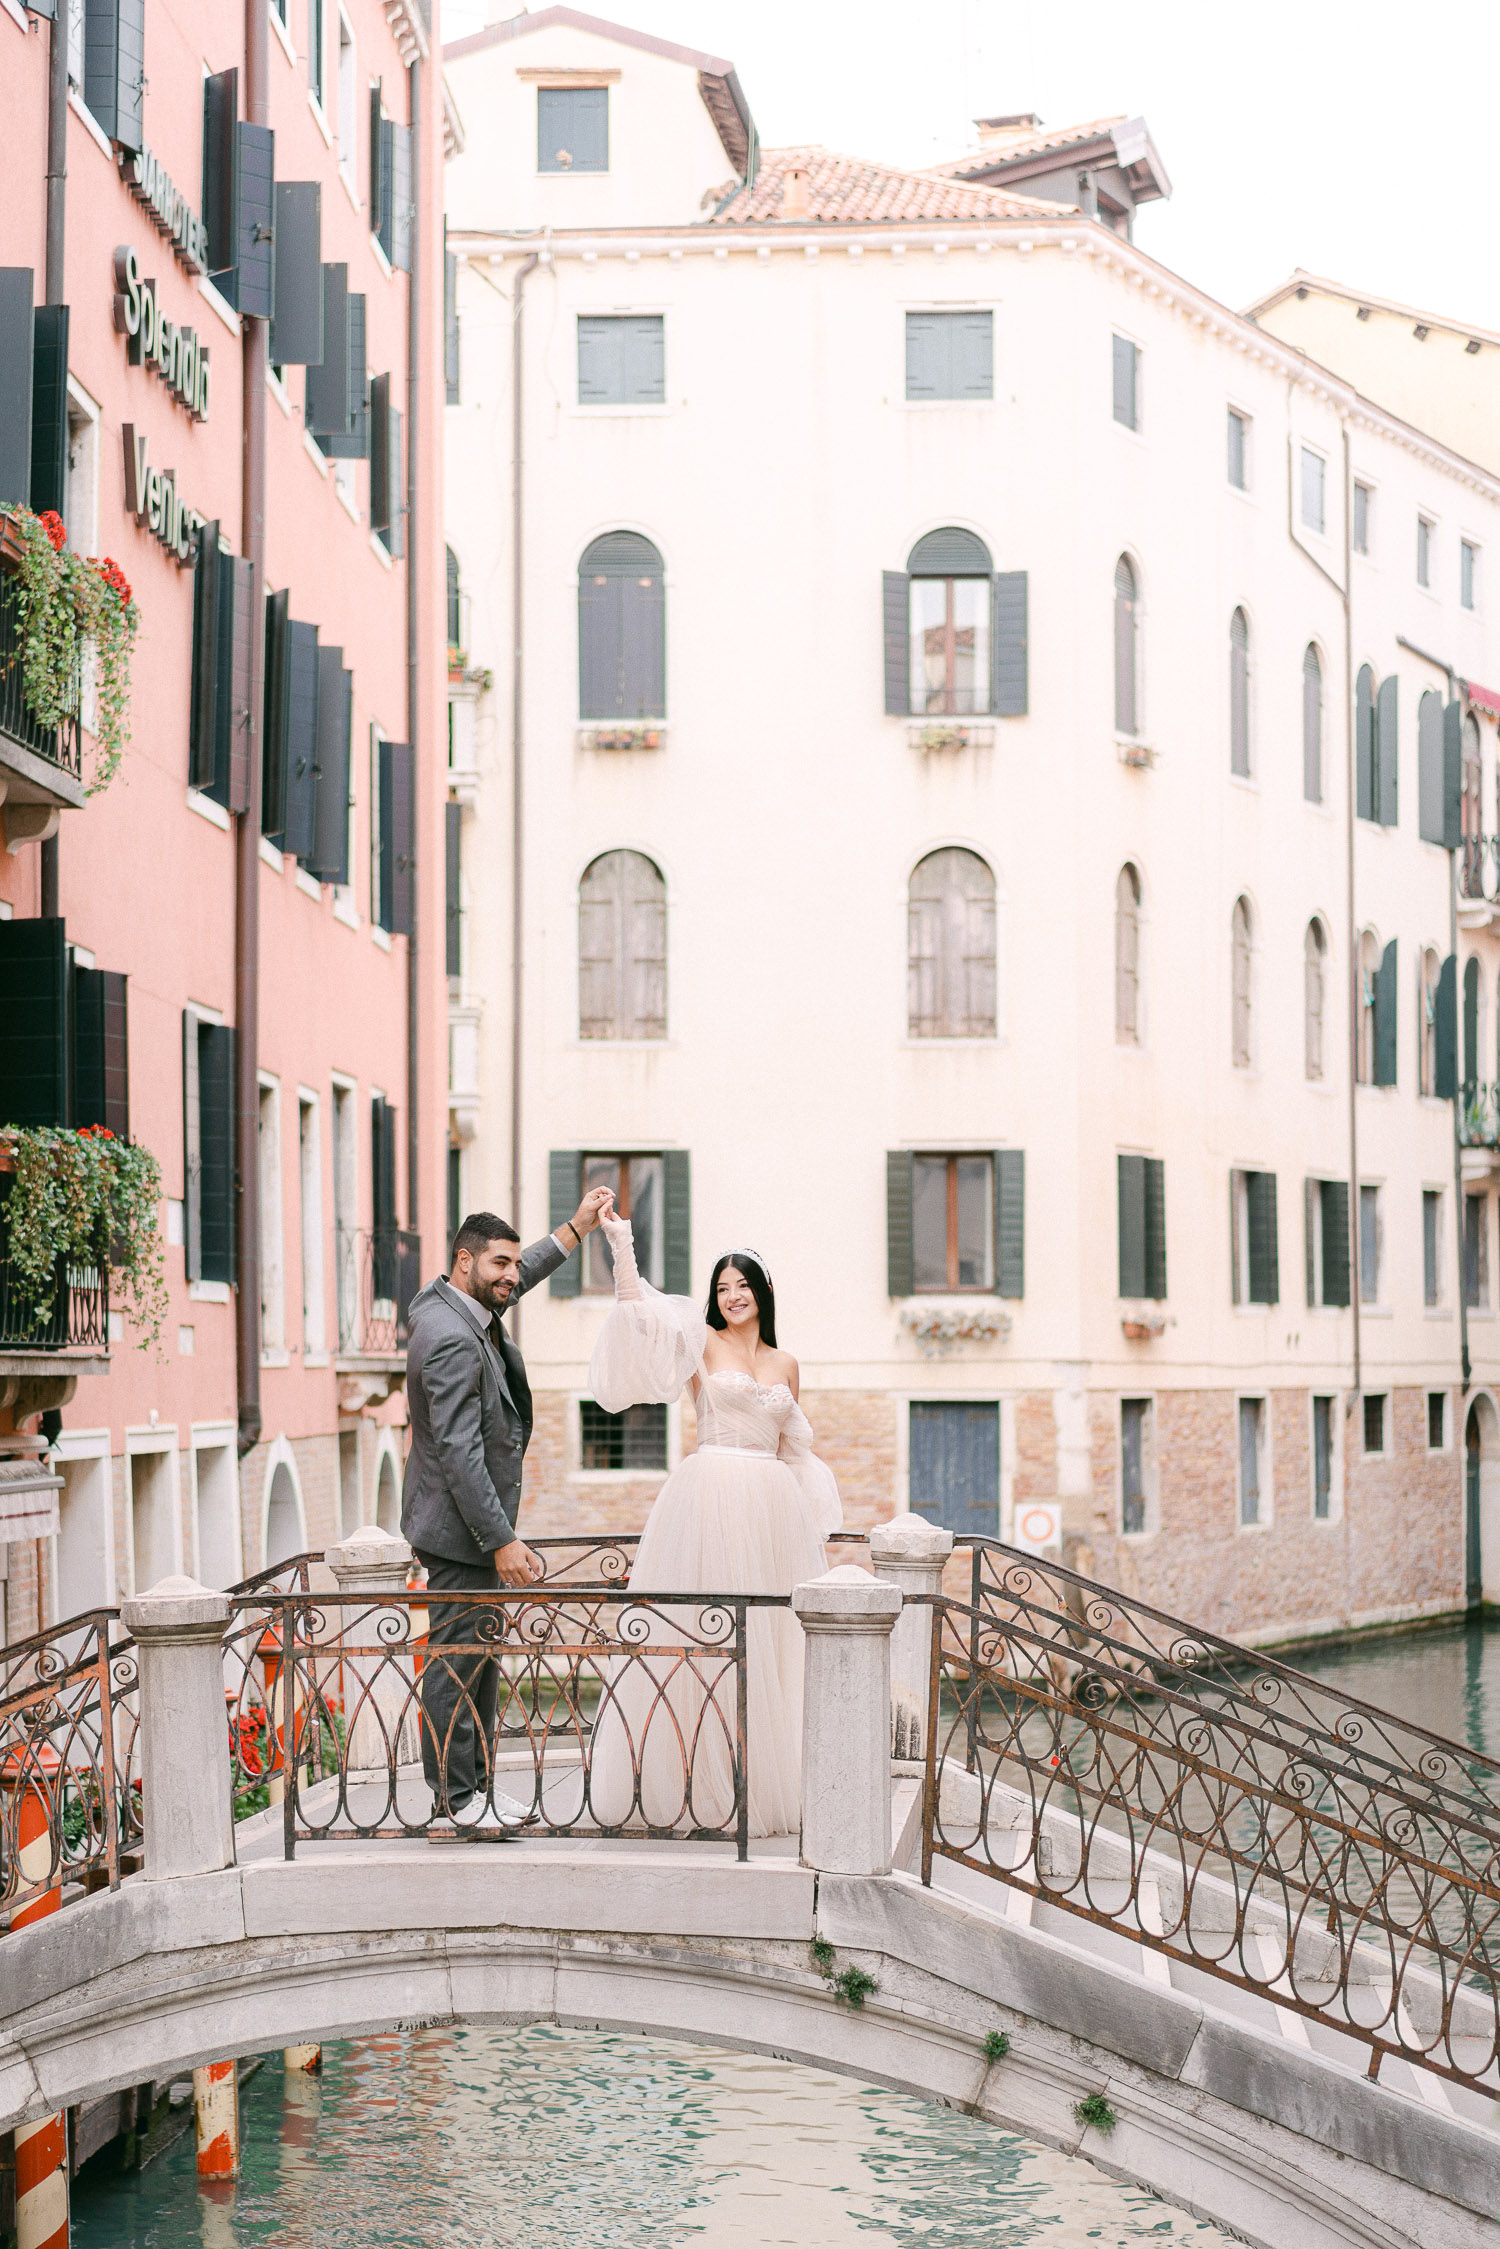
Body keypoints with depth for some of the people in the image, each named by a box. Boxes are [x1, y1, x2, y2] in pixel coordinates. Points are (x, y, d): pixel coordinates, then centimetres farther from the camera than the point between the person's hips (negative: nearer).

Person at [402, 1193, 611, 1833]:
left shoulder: (449, 1305, 6)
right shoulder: (451, 1339, -24)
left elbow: (520, 1278, 28)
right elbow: (459, 1453, -26)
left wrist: (580, 1223, 30)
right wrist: (502, 1541, -25)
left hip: (475, 1525, 11)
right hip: (460, 1529, -11)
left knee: (480, 1659, 15)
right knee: (455, 1661, -3)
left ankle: (475, 1781, 22)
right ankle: (456, 1796, 3)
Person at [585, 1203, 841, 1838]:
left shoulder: (785, 1364, 15)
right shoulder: (702, 1342, 3)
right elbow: (639, 1309, -12)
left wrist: (810, 1517, 15)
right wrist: (620, 1242, -18)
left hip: (773, 1507, 4)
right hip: (710, 1494, -4)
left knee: (767, 1640, 5)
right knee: (702, 1636, -5)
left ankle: (760, 1781, 13)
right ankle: (696, 1781, 0)